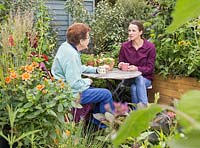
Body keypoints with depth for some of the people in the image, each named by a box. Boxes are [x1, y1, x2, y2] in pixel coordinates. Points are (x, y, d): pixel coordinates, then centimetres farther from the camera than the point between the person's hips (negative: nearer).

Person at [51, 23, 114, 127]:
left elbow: (79, 68, 22)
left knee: (102, 92, 21)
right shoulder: (71, 54, -25)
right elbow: (74, 83, -28)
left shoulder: (66, 47, 7)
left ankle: (97, 122, 29)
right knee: (106, 94, -5)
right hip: (71, 94, -11)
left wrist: (96, 69, 17)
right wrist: (87, 81, -9)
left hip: (64, 90, 11)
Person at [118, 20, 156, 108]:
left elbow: (150, 69, -7)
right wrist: (121, 65, -14)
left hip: (145, 78, -1)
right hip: (128, 78, 1)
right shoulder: (124, 46, 0)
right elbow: (120, 63, 11)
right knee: (134, 88, -34)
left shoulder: (150, 47, -7)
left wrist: (137, 68, -24)